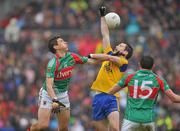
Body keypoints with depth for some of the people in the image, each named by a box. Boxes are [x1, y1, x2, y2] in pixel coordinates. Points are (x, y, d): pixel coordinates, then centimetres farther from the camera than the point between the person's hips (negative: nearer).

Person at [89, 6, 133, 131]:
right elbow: (105, 35, 20)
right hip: (98, 96, 5)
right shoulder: (110, 53, 17)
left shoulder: (123, 61, 2)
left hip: (111, 97, -5)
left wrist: (92, 56, -15)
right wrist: (103, 16, 23)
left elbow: (110, 58, -16)